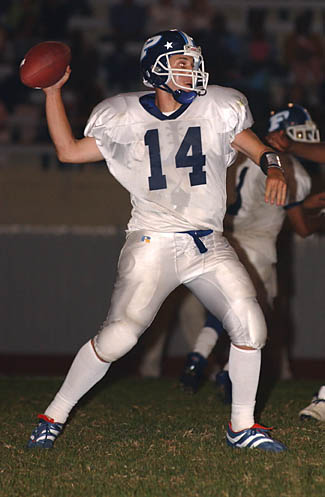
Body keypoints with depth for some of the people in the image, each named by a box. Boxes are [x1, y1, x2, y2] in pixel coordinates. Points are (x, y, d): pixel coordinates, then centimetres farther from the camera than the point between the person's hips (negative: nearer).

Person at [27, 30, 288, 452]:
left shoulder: (217, 111, 5)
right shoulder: (126, 120, 2)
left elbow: (259, 150, 11)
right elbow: (69, 151, 8)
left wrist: (274, 171, -11)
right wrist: (53, 92, 4)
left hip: (208, 245, 3)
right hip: (153, 243, -3)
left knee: (250, 324, -10)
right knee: (119, 336, -13)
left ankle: (242, 425, 8)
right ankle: (54, 416, 4)